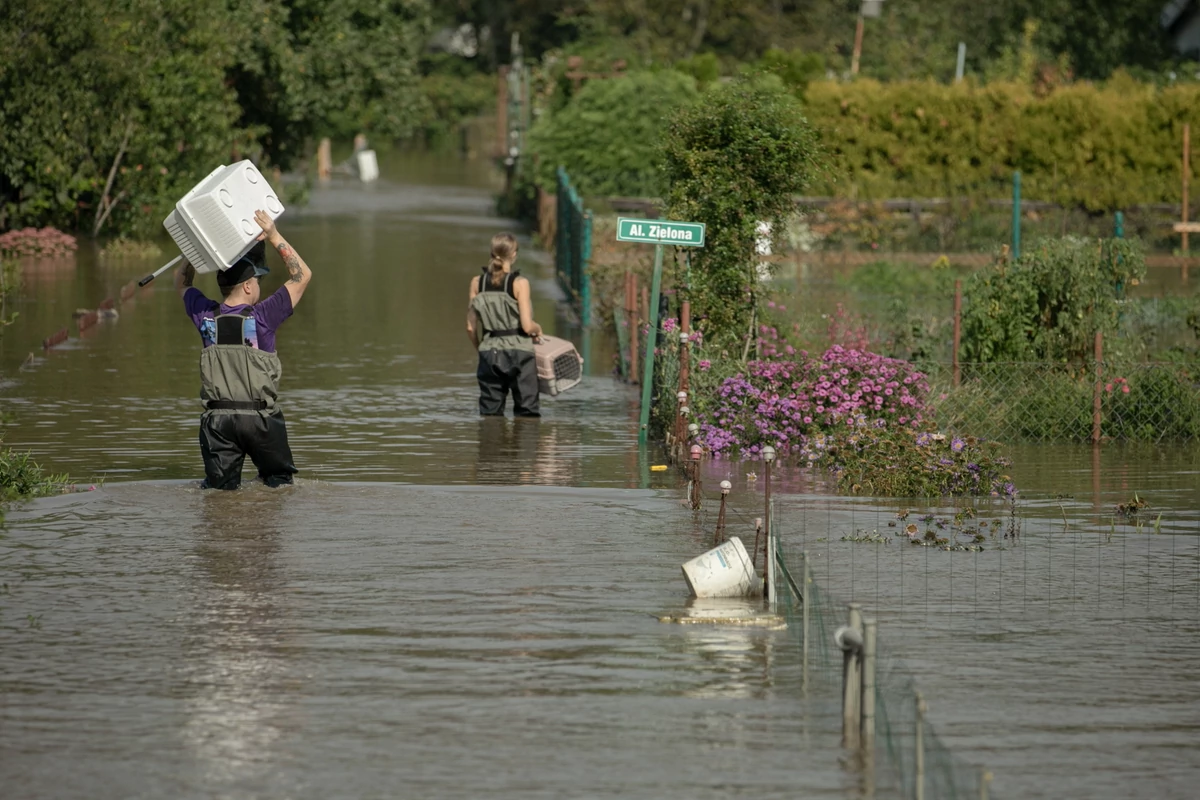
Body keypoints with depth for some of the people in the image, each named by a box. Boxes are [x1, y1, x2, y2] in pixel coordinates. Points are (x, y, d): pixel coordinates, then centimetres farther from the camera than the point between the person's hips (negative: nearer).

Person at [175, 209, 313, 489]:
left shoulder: (205, 317, 2)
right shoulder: (262, 318, -9)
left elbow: (182, 283, 22)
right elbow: (302, 275, -1)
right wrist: (274, 236, -1)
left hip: (217, 419, 3)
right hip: (260, 419, -3)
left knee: (219, 489, 6)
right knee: (279, 483, 8)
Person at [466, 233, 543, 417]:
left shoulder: (477, 283, 2)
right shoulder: (519, 283, -10)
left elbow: (471, 327, 4)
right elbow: (527, 326, -13)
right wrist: (538, 329, 9)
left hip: (489, 353, 3)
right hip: (519, 352, -3)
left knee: (490, 414, 8)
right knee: (527, 413, 3)